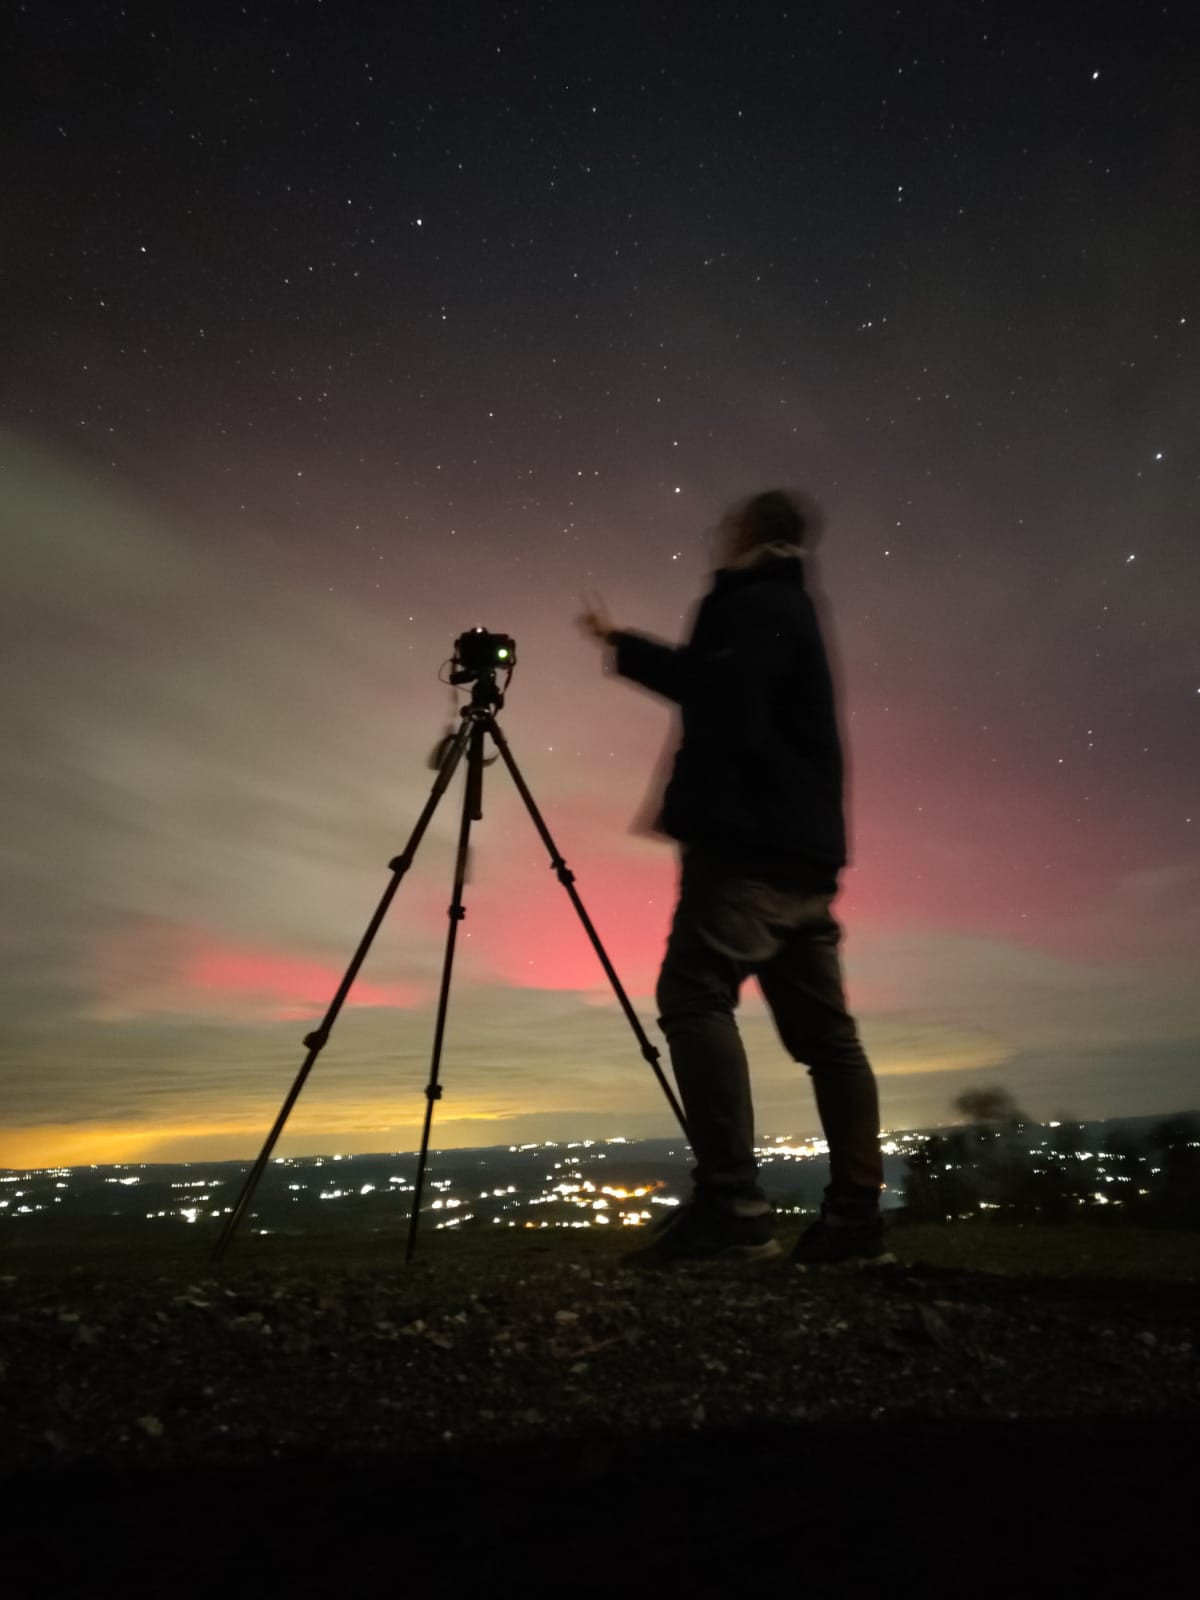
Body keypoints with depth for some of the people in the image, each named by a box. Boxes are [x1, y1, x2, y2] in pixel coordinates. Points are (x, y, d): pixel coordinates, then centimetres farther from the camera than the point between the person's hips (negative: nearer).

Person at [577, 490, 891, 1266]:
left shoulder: (749, 606, -4)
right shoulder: (793, 610, 27)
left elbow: (726, 715, -18)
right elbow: (703, 678, 38)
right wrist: (619, 641, 46)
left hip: (751, 840, -10)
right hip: (804, 847, 10)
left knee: (695, 994, -17)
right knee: (824, 1028, 5)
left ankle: (731, 1202, -23)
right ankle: (856, 1214, 7)